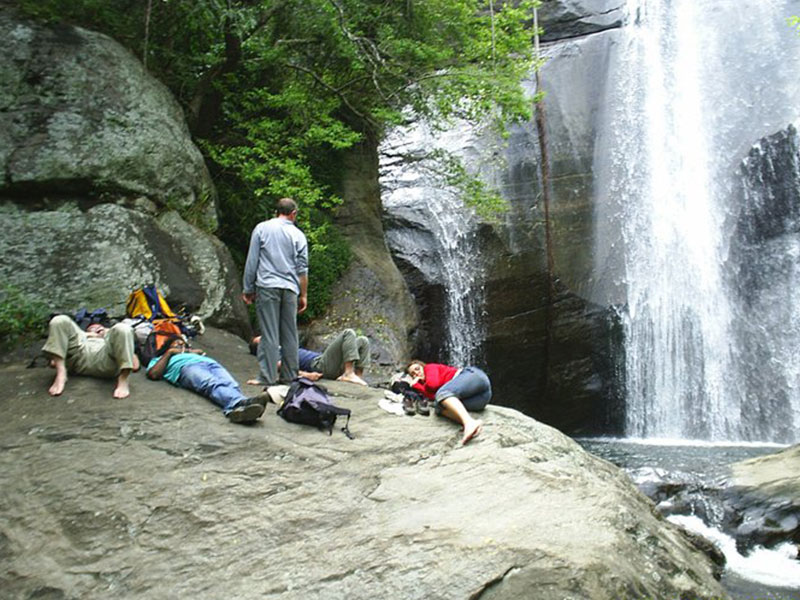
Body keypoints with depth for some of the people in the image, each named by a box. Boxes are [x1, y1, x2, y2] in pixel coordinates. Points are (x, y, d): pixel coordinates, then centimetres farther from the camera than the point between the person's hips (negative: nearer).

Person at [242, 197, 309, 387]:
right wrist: (303, 295, 12)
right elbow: (302, 269, 6)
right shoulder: (298, 235, 9)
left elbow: (252, 261, 3)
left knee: (269, 333, -3)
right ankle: (289, 375, 14)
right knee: (289, 334, 8)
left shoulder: (262, 228, 5)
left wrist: (248, 289, 9)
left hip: (267, 287, -2)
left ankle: (267, 376, -3)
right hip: (289, 289, 2)